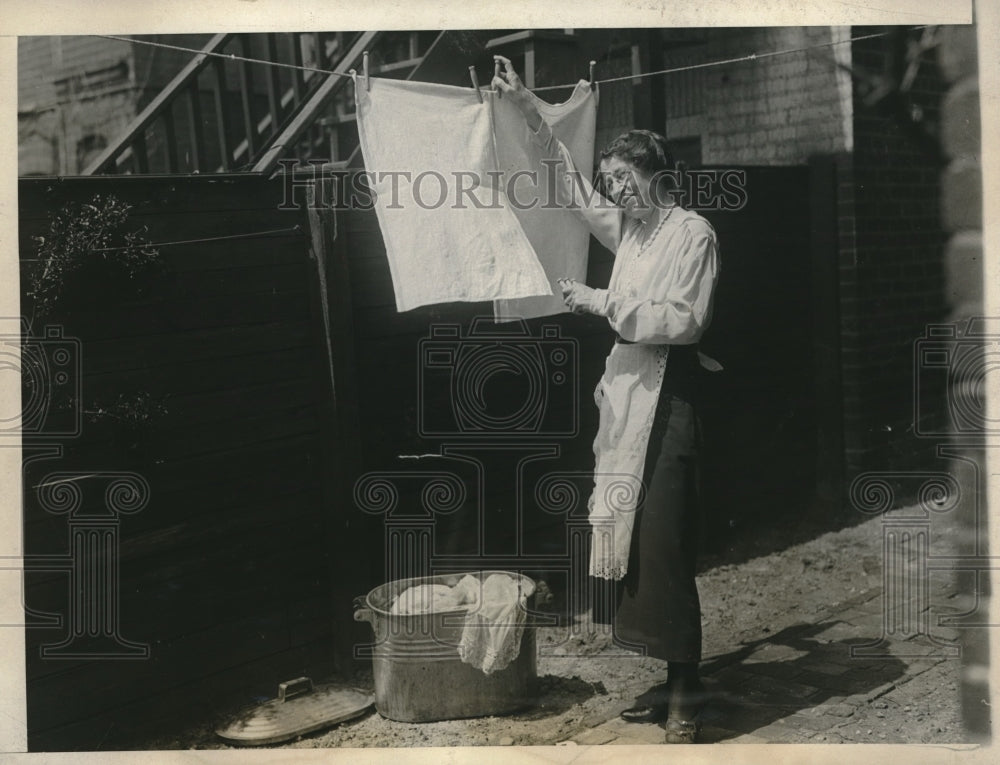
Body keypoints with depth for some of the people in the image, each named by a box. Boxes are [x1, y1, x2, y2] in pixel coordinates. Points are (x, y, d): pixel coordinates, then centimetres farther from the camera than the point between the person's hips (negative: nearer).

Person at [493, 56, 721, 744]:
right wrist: (527, 108, 21)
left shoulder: (693, 233, -7)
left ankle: (687, 697, 0)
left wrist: (604, 303, -12)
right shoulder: (628, 228, 15)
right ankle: (675, 684, 18)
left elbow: (685, 320, -15)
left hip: (666, 396, -8)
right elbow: (571, 178, 25)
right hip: (629, 390, 8)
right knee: (633, 540, 8)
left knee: (664, 545, -9)